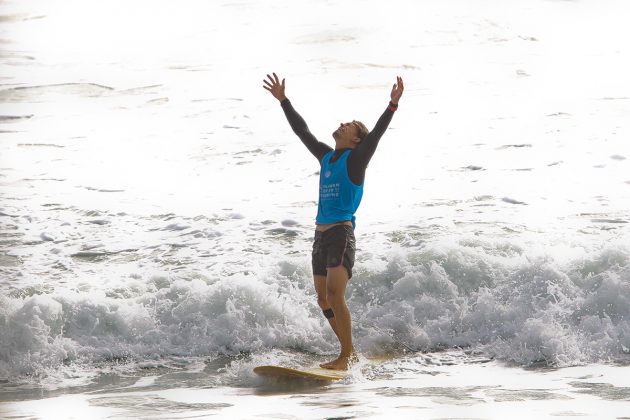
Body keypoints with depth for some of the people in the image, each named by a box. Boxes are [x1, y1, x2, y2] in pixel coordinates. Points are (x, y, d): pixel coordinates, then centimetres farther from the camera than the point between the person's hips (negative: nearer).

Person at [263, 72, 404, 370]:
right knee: (324, 300, 8)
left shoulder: (355, 159, -2)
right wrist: (283, 101, 31)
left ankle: (346, 357, -14)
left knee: (335, 294, -18)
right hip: (321, 235, 8)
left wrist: (392, 105, -29)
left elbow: (376, 134, -17)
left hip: (342, 234, -8)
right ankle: (349, 353, 17)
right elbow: (301, 130, 26)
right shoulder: (326, 157, 17)